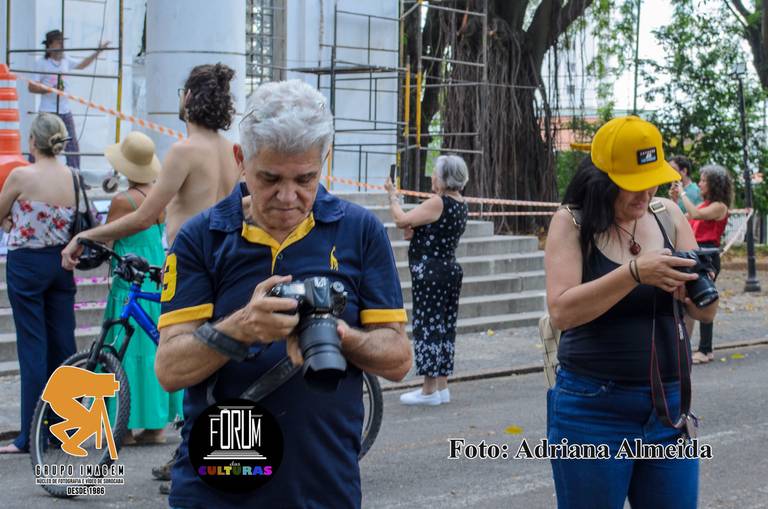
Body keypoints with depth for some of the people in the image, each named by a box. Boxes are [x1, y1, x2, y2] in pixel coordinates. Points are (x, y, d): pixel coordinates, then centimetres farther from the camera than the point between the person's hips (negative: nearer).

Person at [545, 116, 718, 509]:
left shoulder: (668, 217, 5)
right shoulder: (572, 223, -5)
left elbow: (706, 313, 4)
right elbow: (561, 311, -18)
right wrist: (635, 273, -26)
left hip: (669, 405, 4)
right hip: (593, 410, -3)